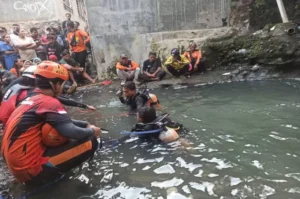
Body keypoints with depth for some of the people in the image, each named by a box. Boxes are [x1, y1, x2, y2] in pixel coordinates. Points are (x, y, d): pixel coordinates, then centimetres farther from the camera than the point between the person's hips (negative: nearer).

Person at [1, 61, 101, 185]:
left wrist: (86, 124, 13)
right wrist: (92, 131, -7)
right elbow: (72, 132, -27)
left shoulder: (32, 98, 11)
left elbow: (64, 121, 20)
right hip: (31, 170, -9)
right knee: (90, 143, -11)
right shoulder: (49, 102, -17)